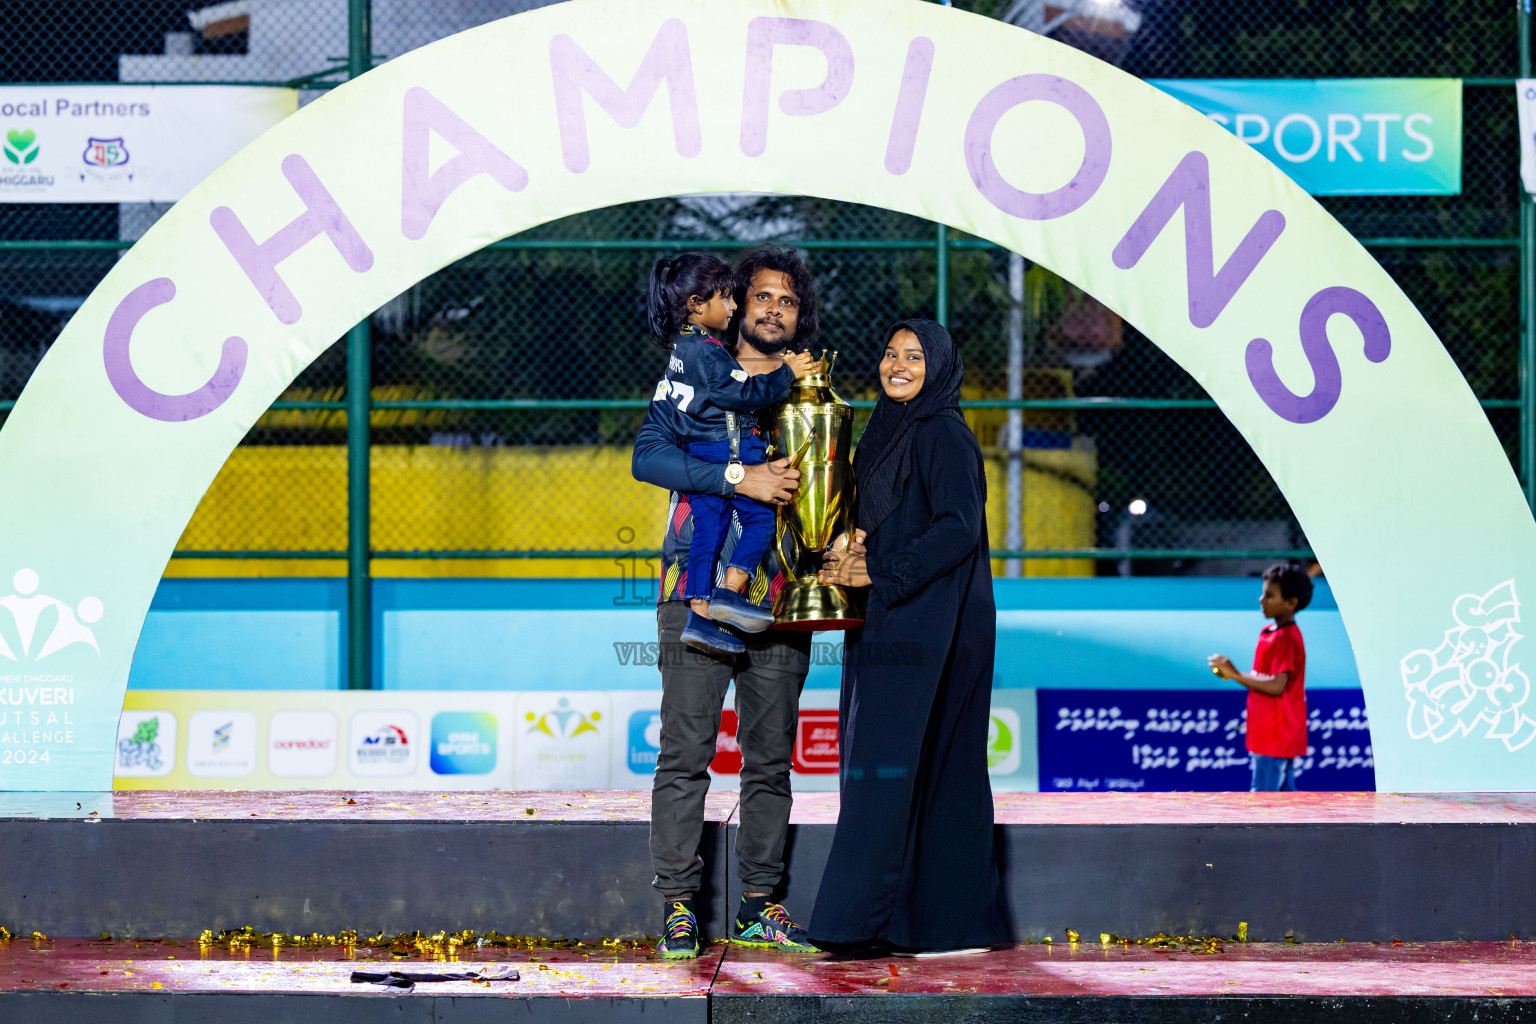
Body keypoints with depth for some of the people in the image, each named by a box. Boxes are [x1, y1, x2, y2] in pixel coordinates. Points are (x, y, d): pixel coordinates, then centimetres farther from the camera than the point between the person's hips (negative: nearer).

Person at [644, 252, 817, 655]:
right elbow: (744, 391, -21)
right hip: (726, 453, -10)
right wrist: (786, 374, -13)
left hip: (698, 453, 10)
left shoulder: (681, 346, 14)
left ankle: (701, 614, 0)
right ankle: (728, 592, -9)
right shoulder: (706, 350, -18)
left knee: (708, 527, 6)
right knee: (761, 515, -2)